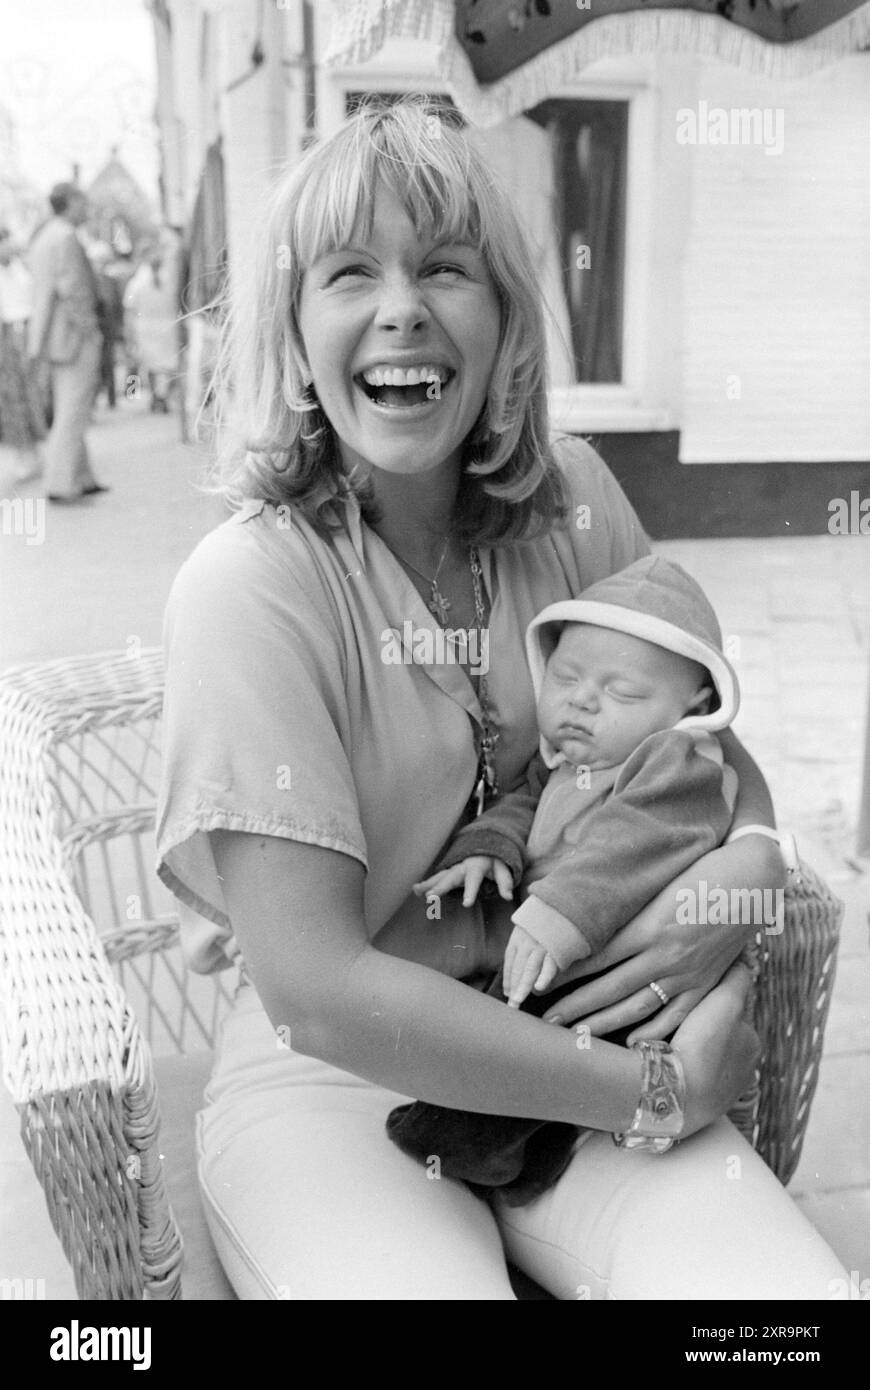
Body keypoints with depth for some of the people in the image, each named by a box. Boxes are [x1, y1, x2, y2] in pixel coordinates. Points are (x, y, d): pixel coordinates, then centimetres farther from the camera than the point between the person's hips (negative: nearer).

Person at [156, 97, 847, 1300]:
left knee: (794, 1283, -17)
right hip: (327, 1079, -3)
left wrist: (745, 864, -14)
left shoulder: (574, 502, -3)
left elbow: (713, 747, 9)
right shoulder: (248, 582, -17)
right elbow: (316, 986, -21)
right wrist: (659, 1092, -17)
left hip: (563, 1042, 4)